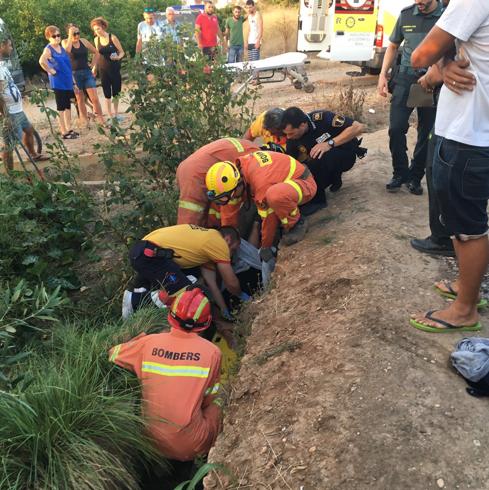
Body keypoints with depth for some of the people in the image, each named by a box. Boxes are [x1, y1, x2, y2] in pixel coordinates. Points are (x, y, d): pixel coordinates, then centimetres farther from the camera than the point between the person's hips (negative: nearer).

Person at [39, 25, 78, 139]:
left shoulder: (62, 47, 9)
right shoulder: (48, 49, -13)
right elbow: (42, 61, -32)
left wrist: (72, 80, 15)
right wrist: (51, 71, -20)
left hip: (67, 81, 7)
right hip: (58, 82, -7)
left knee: (68, 106, 13)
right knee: (61, 107, 0)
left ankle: (69, 130, 22)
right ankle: (64, 132, 7)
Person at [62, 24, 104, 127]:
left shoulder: (83, 41, 4)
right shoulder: (65, 42, -2)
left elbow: (96, 53, 14)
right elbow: (67, 50, -25)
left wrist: (92, 66, 6)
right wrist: (70, 36, -19)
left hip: (87, 72, 2)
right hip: (74, 74, -2)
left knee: (95, 98, -5)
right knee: (80, 100, 5)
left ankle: (101, 120, 2)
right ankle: (85, 121, 13)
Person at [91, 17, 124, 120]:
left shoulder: (112, 37, -8)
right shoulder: (96, 40, 2)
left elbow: (122, 52, -4)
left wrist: (118, 57, -24)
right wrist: (95, 67, 15)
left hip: (114, 69, -2)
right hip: (103, 69, 2)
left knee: (116, 92, 7)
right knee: (107, 94, 3)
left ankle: (116, 114, 22)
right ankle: (110, 116, 9)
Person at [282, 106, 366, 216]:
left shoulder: (322, 118, -28)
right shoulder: (292, 139, -13)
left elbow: (358, 127, -31)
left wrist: (330, 143, -36)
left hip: (346, 154, -6)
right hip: (325, 162, 6)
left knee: (322, 157, -36)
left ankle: (317, 199, -15)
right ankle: (334, 178, 12)